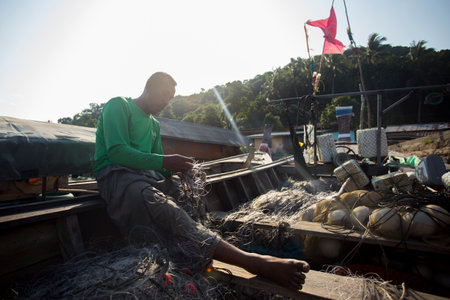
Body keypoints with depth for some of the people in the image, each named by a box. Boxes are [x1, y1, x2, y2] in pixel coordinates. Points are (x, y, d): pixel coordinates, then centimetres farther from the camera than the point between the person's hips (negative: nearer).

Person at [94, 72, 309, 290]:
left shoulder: (154, 125, 26)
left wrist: (175, 168, -2)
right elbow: (116, 152, -12)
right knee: (164, 208, -37)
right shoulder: (118, 106, 3)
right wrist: (164, 161, -18)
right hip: (116, 174, -10)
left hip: (150, 175, 10)